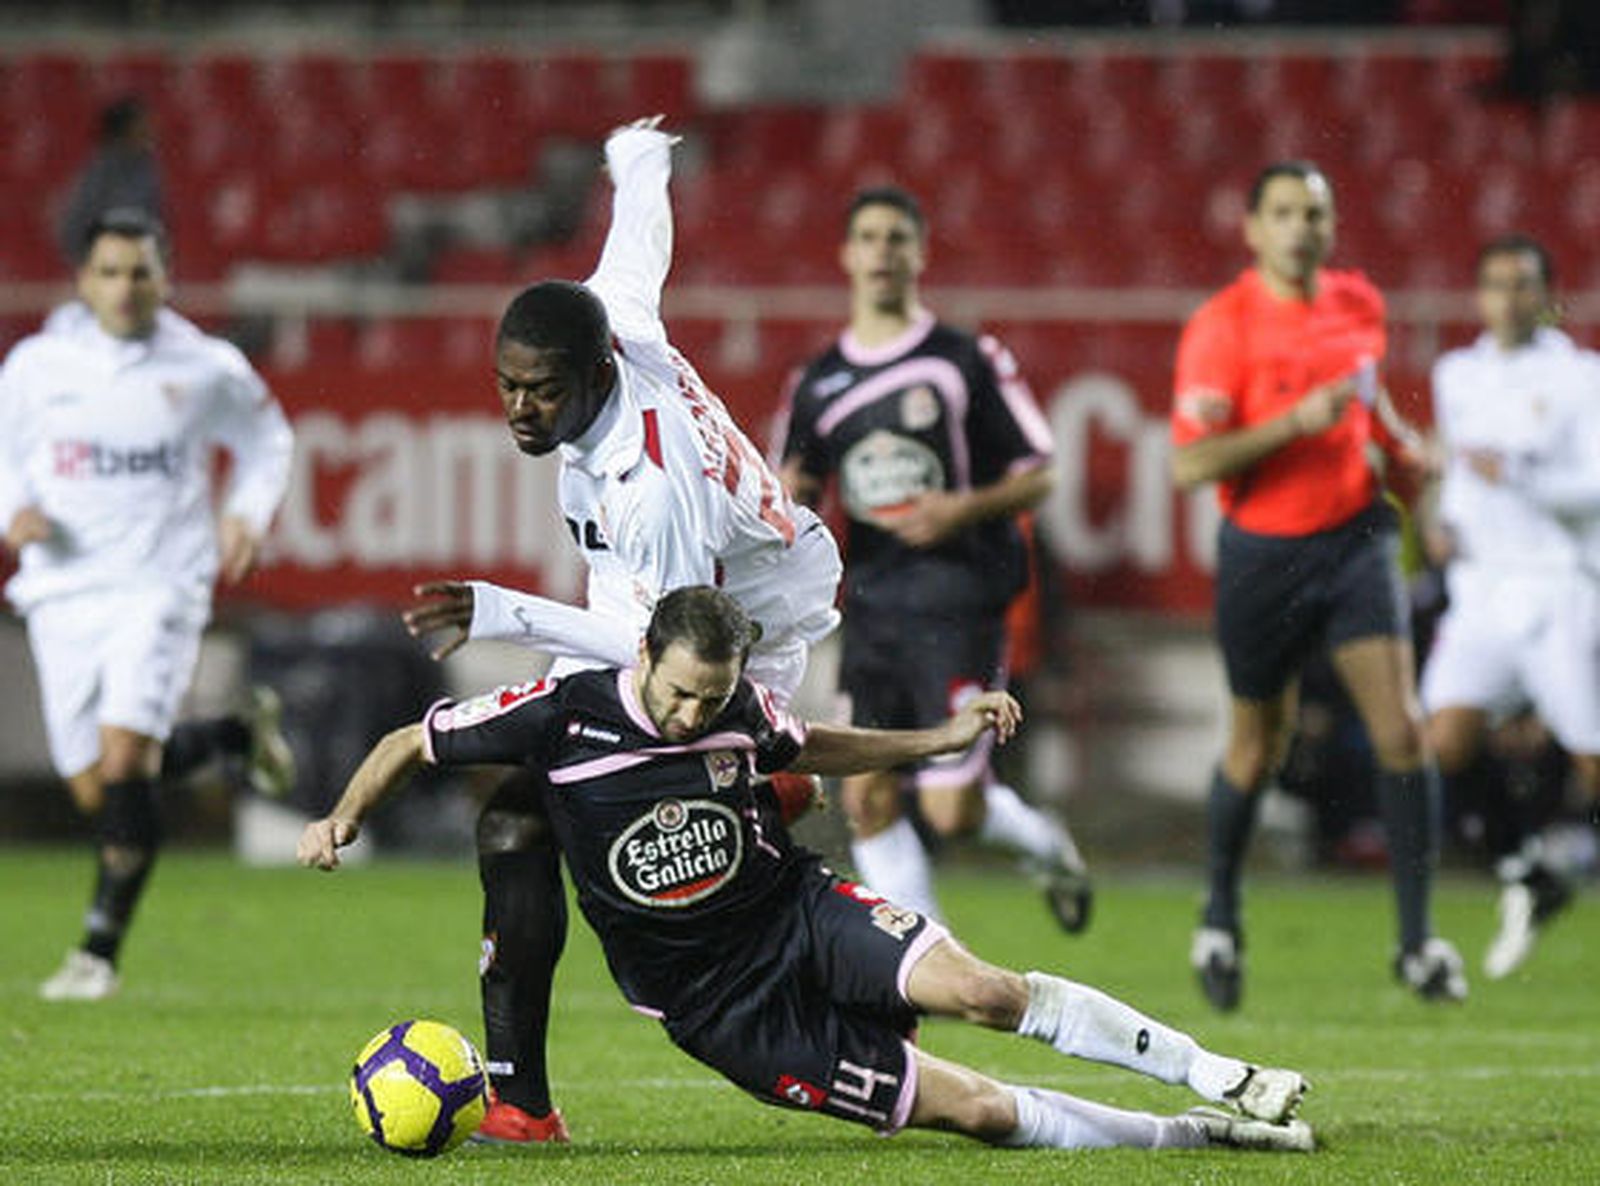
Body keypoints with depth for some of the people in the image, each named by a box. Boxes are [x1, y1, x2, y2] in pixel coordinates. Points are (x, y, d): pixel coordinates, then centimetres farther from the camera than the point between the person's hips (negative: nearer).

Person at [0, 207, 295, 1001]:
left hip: (159, 587, -3)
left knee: (123, 762, -20)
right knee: (93, 787, 3)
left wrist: (248, 515, 1)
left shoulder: (205, 370, 2)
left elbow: (266, 441, 19)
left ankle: (100, 950, -10)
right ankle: (236, 735, 33)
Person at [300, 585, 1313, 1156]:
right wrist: (347, 815, -19)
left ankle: (1216, 1078, -17)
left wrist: (945, 739, 11)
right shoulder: (564, 714, -15)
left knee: (980, 991, -27)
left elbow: (803, 747, 19)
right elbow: (414, 743, -2)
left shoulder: (739, 705, -5)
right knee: (971, 1109, -14)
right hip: (719, 1004, -2)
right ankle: (1186, 1138, -4)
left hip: (801, 913, 2)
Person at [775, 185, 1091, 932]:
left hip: (957, 598, -4)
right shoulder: (818, 384, 11)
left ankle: (1046, 846, 24)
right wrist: (791, 502, -7)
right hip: (871, 607, 4)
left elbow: (1038, 475, 2)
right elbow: (797, 501, 17)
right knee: (869, 800, -3)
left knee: (952, 809, -9)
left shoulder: (969, 361, -1)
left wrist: (966, 510, -16)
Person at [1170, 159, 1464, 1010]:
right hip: (1263, 553, -3)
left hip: (1354, 539, 3)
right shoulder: (1221, 327, -14)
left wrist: (1398, 444, 11)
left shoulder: (1359, 305, 4)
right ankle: (1220, 921, 34)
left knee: (1400, 729, -11)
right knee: (1258, 747, 9)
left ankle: (1417, 940, -5)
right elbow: (1190, 464, -21)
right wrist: (1296, 421, -29)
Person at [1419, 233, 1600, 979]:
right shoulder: (1457, 376, 14)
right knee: (1445, 743, -14)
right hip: (1480, 588, 4)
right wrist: (1444, 522, 12)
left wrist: (1517, 476, -25)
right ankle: (1527, 877, 7)